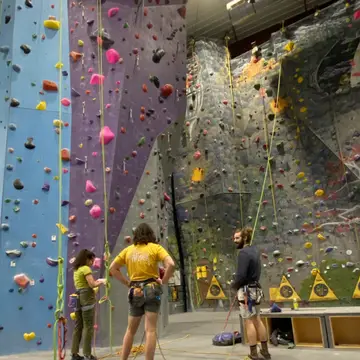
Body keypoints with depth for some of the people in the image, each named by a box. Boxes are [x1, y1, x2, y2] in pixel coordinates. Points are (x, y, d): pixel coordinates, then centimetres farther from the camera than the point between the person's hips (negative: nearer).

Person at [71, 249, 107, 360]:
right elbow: (92, 284, -17)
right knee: (88, 327, -3)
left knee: (78, 327, 12)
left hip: (78, 298, 9)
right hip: (87, 298, -9)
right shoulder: (86, 269, -9)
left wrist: (96, 281, 17)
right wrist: (101, 281, 1)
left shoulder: (76, 270, 18)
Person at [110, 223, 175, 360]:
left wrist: (127, 282, 10)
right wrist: (164, 281, -4)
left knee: (130, 330, 17)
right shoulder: (155, 247, -2)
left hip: (135, 292, 4)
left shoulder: (128, 250, 8)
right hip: (151, 290, -3)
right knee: (150, 330, -2)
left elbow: (113, 268, 9)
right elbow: (171, 264, -16)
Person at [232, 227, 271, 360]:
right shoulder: (254, 250, 8)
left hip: (246, 290, -9)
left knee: (249, 322, 0)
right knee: (257, 320, 18)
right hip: (255, 289, 9)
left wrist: (234, 285, -6)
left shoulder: (243, 253, -19)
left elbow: (241, 275, -25)